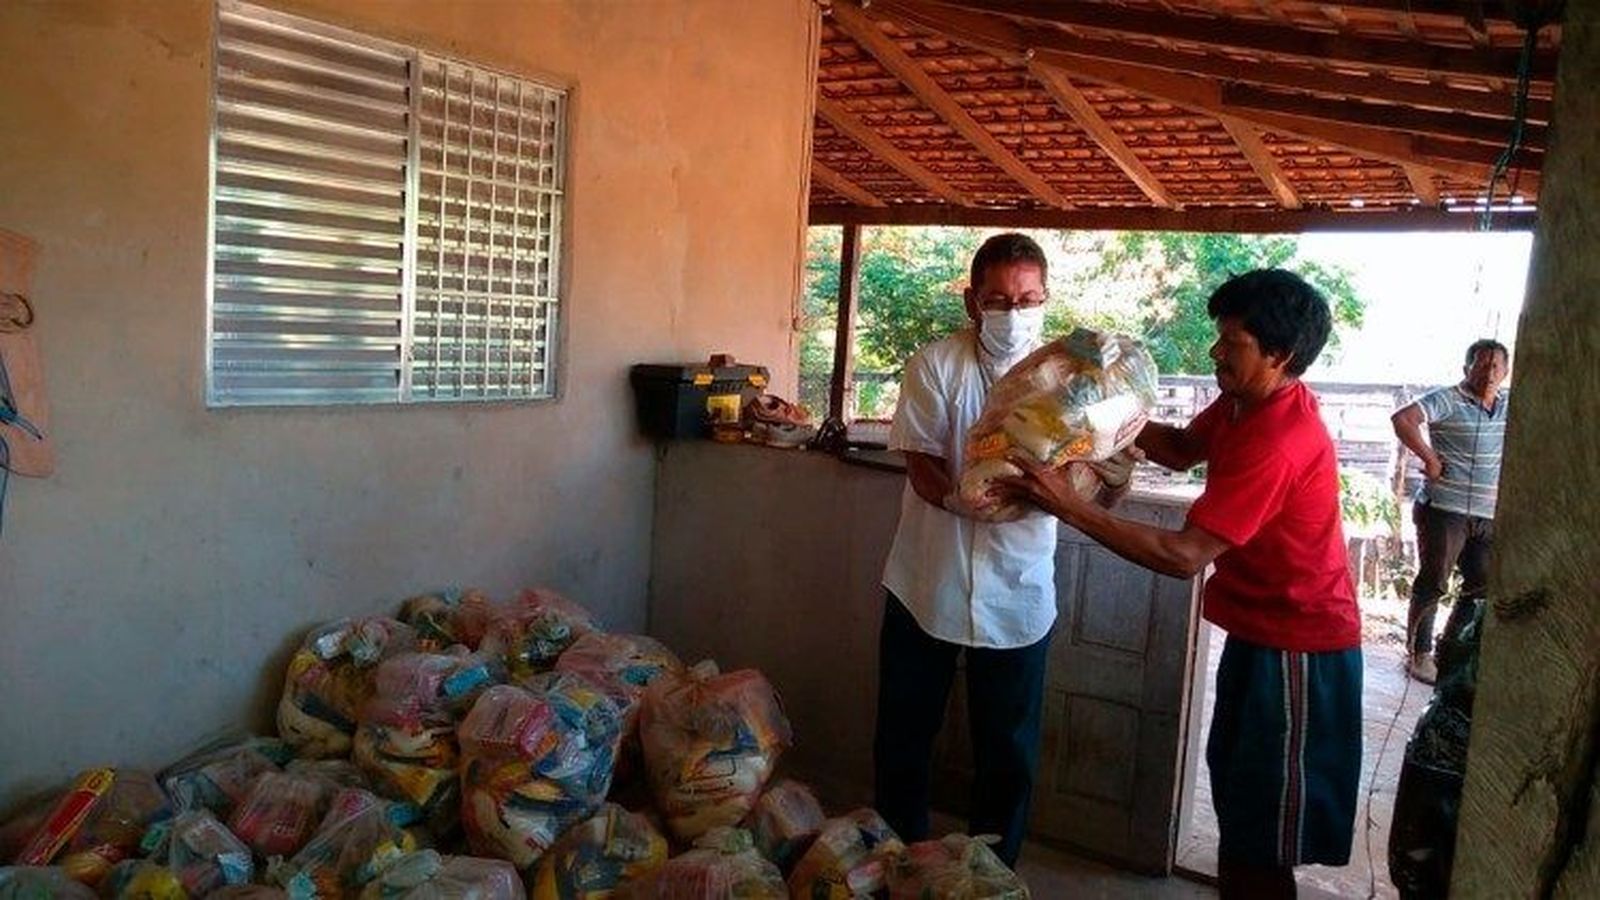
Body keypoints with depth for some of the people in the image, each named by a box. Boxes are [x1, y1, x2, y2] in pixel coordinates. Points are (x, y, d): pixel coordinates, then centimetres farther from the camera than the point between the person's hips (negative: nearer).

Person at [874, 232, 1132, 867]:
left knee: (1008, 755, 12)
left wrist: (1112, 471, -33)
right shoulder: (936, 366, -6)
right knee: (903, 741, 14)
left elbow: (1109, 489, -8)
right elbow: (924, 474, -14)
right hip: (926, 585, 0)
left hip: (1017, 595, 1)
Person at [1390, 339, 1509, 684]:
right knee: (1432, 583, 0)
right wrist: (1430, 458, -21)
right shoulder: (1448, 400, -9)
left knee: (1483, 587, 9)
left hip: (1489, 515, 7)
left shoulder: (1509, 408, 12)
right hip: (1444, 510, -7)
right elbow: (1403, 419, -22)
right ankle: (1419, 655, 11)